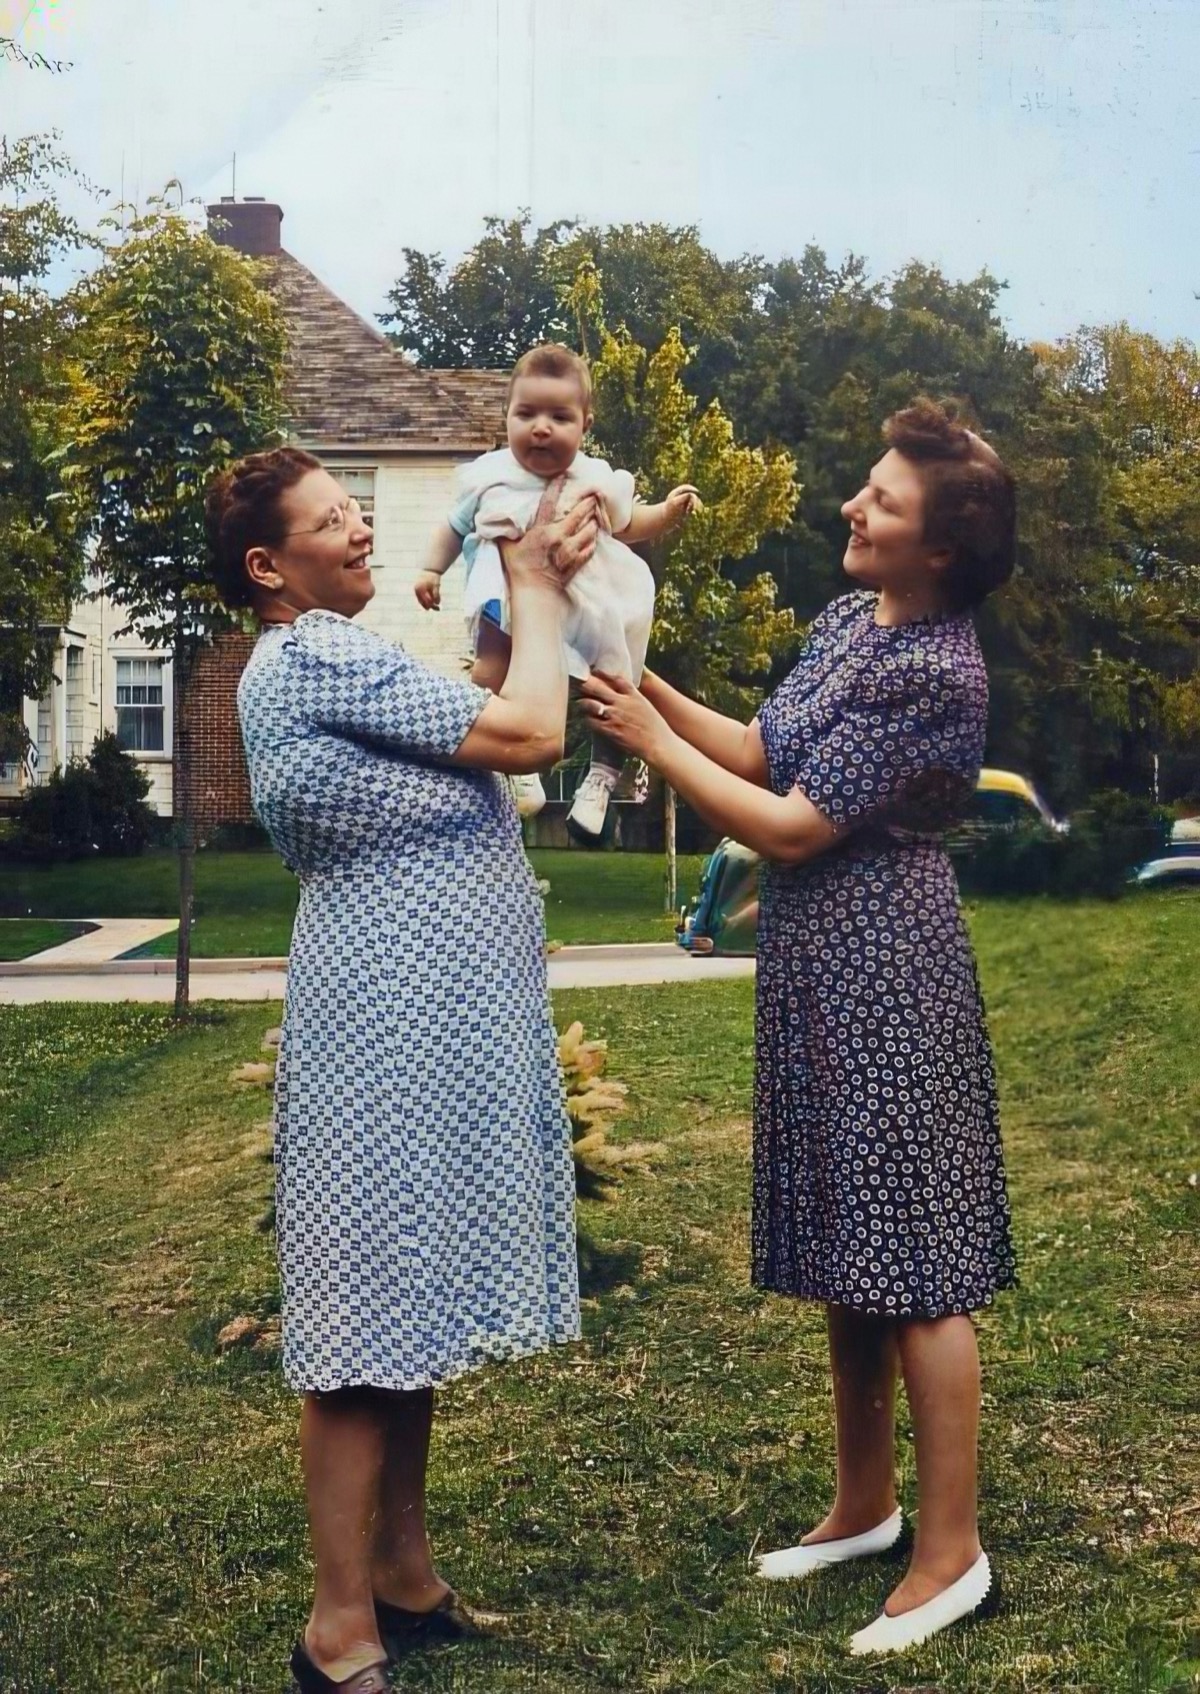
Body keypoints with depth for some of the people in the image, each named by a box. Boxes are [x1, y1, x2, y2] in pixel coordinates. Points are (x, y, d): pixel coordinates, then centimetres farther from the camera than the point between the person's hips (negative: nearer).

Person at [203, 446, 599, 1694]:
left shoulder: (332, 661, 18)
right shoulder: (316, 659, -15)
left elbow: (481, 725, 17)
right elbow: (528, 735, -19)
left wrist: (537, 587, 12)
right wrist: (536, 586, -3)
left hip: (430, 1026, 10)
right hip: (391, 1026, -10)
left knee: (408, 1303, 15)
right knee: (373, 1315, -4)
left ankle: (401, 1570, 26)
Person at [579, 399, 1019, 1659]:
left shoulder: (937, 674, -19)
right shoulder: (847, 619, 9)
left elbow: (791, 828, -19)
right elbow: (763, 754, 13)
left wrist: (653, 743, -12)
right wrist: (650, 683, 2)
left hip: (883, 971, -9)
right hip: (817, 965, 9)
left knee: (914, 1264, 0)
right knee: (846, 1248, 17)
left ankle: (951, 1551, 16)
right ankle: (864, 1504, 33)